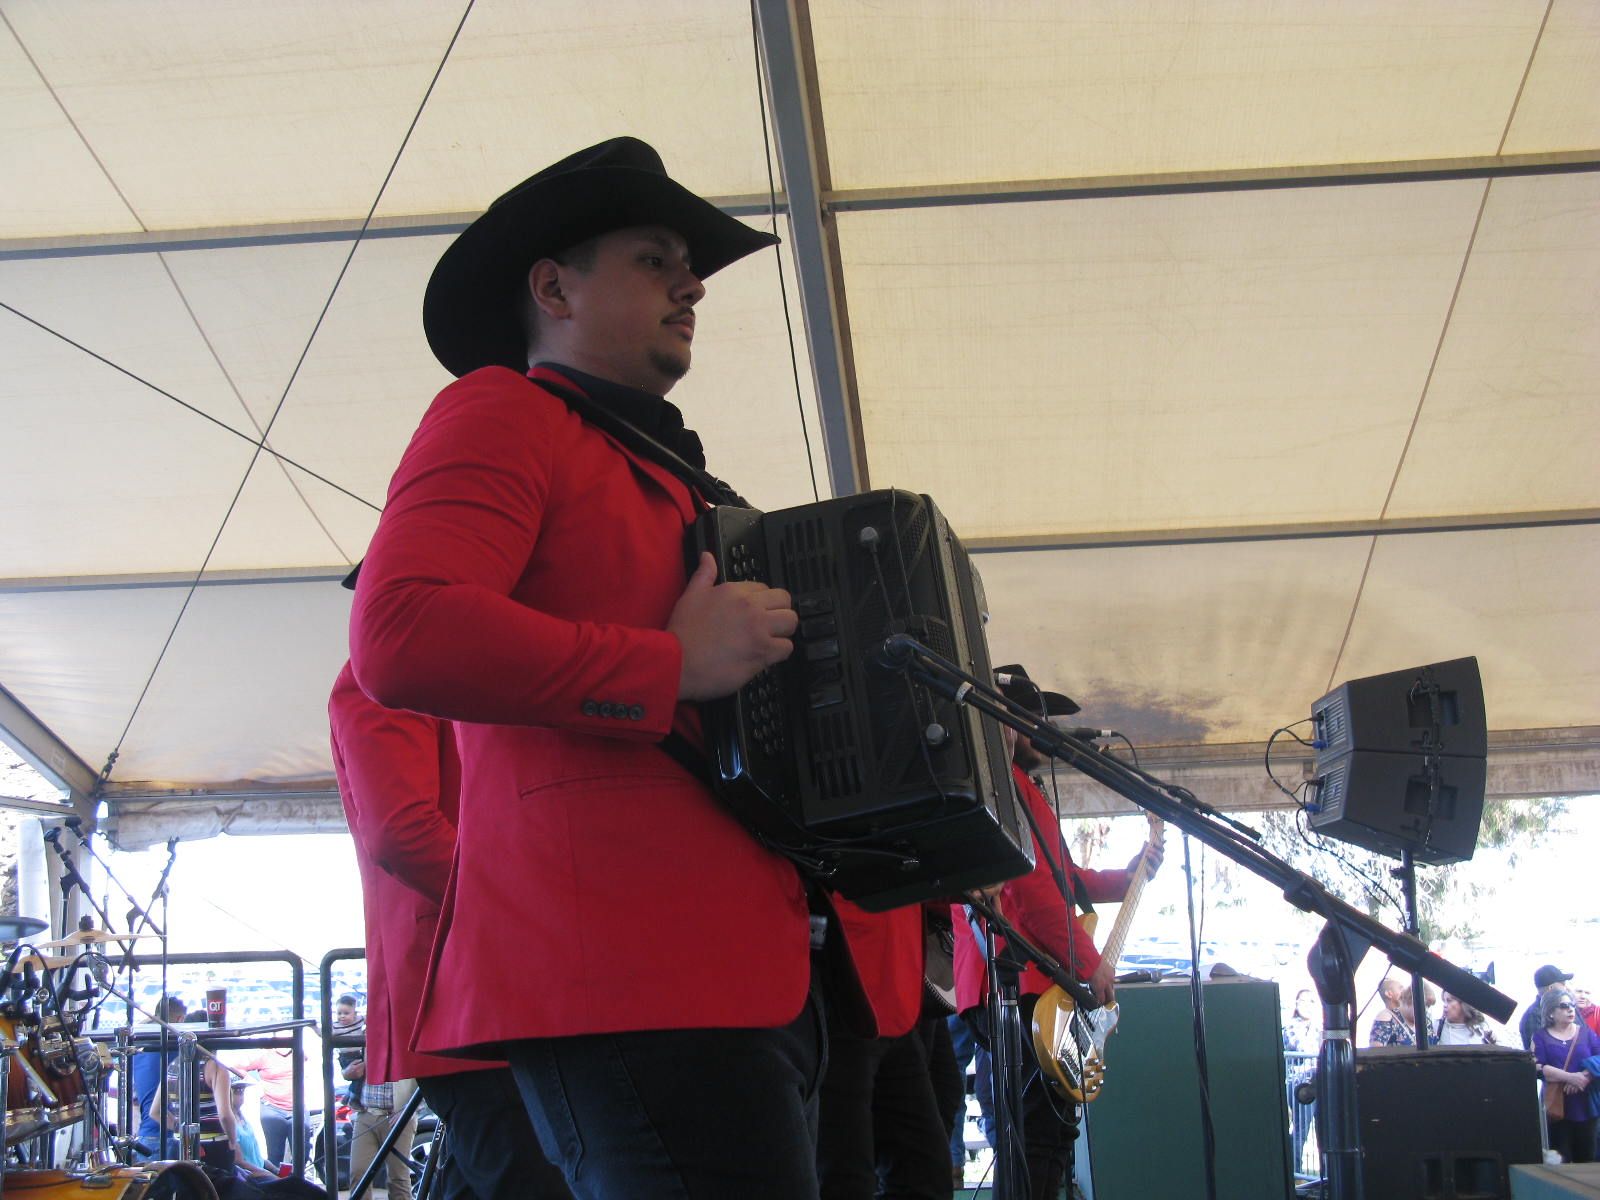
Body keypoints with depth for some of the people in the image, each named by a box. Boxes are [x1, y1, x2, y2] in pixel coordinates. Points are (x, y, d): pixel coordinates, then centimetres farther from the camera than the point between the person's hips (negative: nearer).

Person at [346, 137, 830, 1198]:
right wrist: (675, 666, -13)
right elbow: (401, 637, -16)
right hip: (627, 982, -9)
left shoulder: (662, 474, 30)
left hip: (741, 978, 9)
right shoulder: (504, 413, 3)